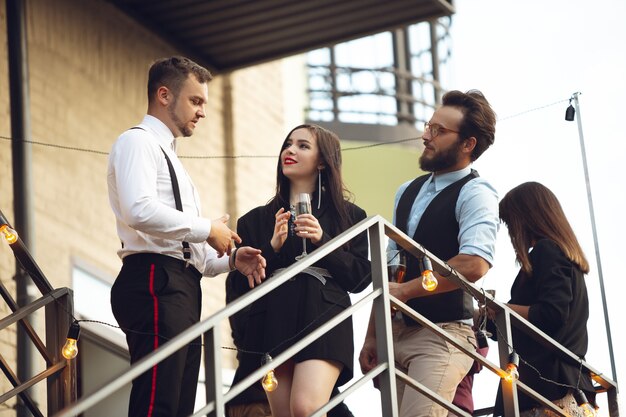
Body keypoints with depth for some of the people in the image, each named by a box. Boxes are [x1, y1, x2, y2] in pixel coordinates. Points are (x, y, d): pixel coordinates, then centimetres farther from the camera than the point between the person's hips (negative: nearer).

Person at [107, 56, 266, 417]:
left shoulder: (169, 157, 30)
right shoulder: (138, 142, 1)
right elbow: (140, 211, -19)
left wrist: (231, 259, 9)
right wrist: (208, 229, -9)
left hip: (181, 292, 10)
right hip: (156, 284, -10)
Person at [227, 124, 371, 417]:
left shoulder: (347, 215, 14)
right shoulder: (257, 219, 18)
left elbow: (360, 278, 5)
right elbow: (242, 282, 10)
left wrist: (322, 241, -7)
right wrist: (273, 246, -5)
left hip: (323, 320, -2)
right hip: (272, 324, 3)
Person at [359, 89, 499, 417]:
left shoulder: (474, 193, -8)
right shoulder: (407, 192, 15)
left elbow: (474, 265, -25)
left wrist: (404, 291, -17)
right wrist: (371, 336, 13)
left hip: (442, 333, -8)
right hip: (396, 333, 8)